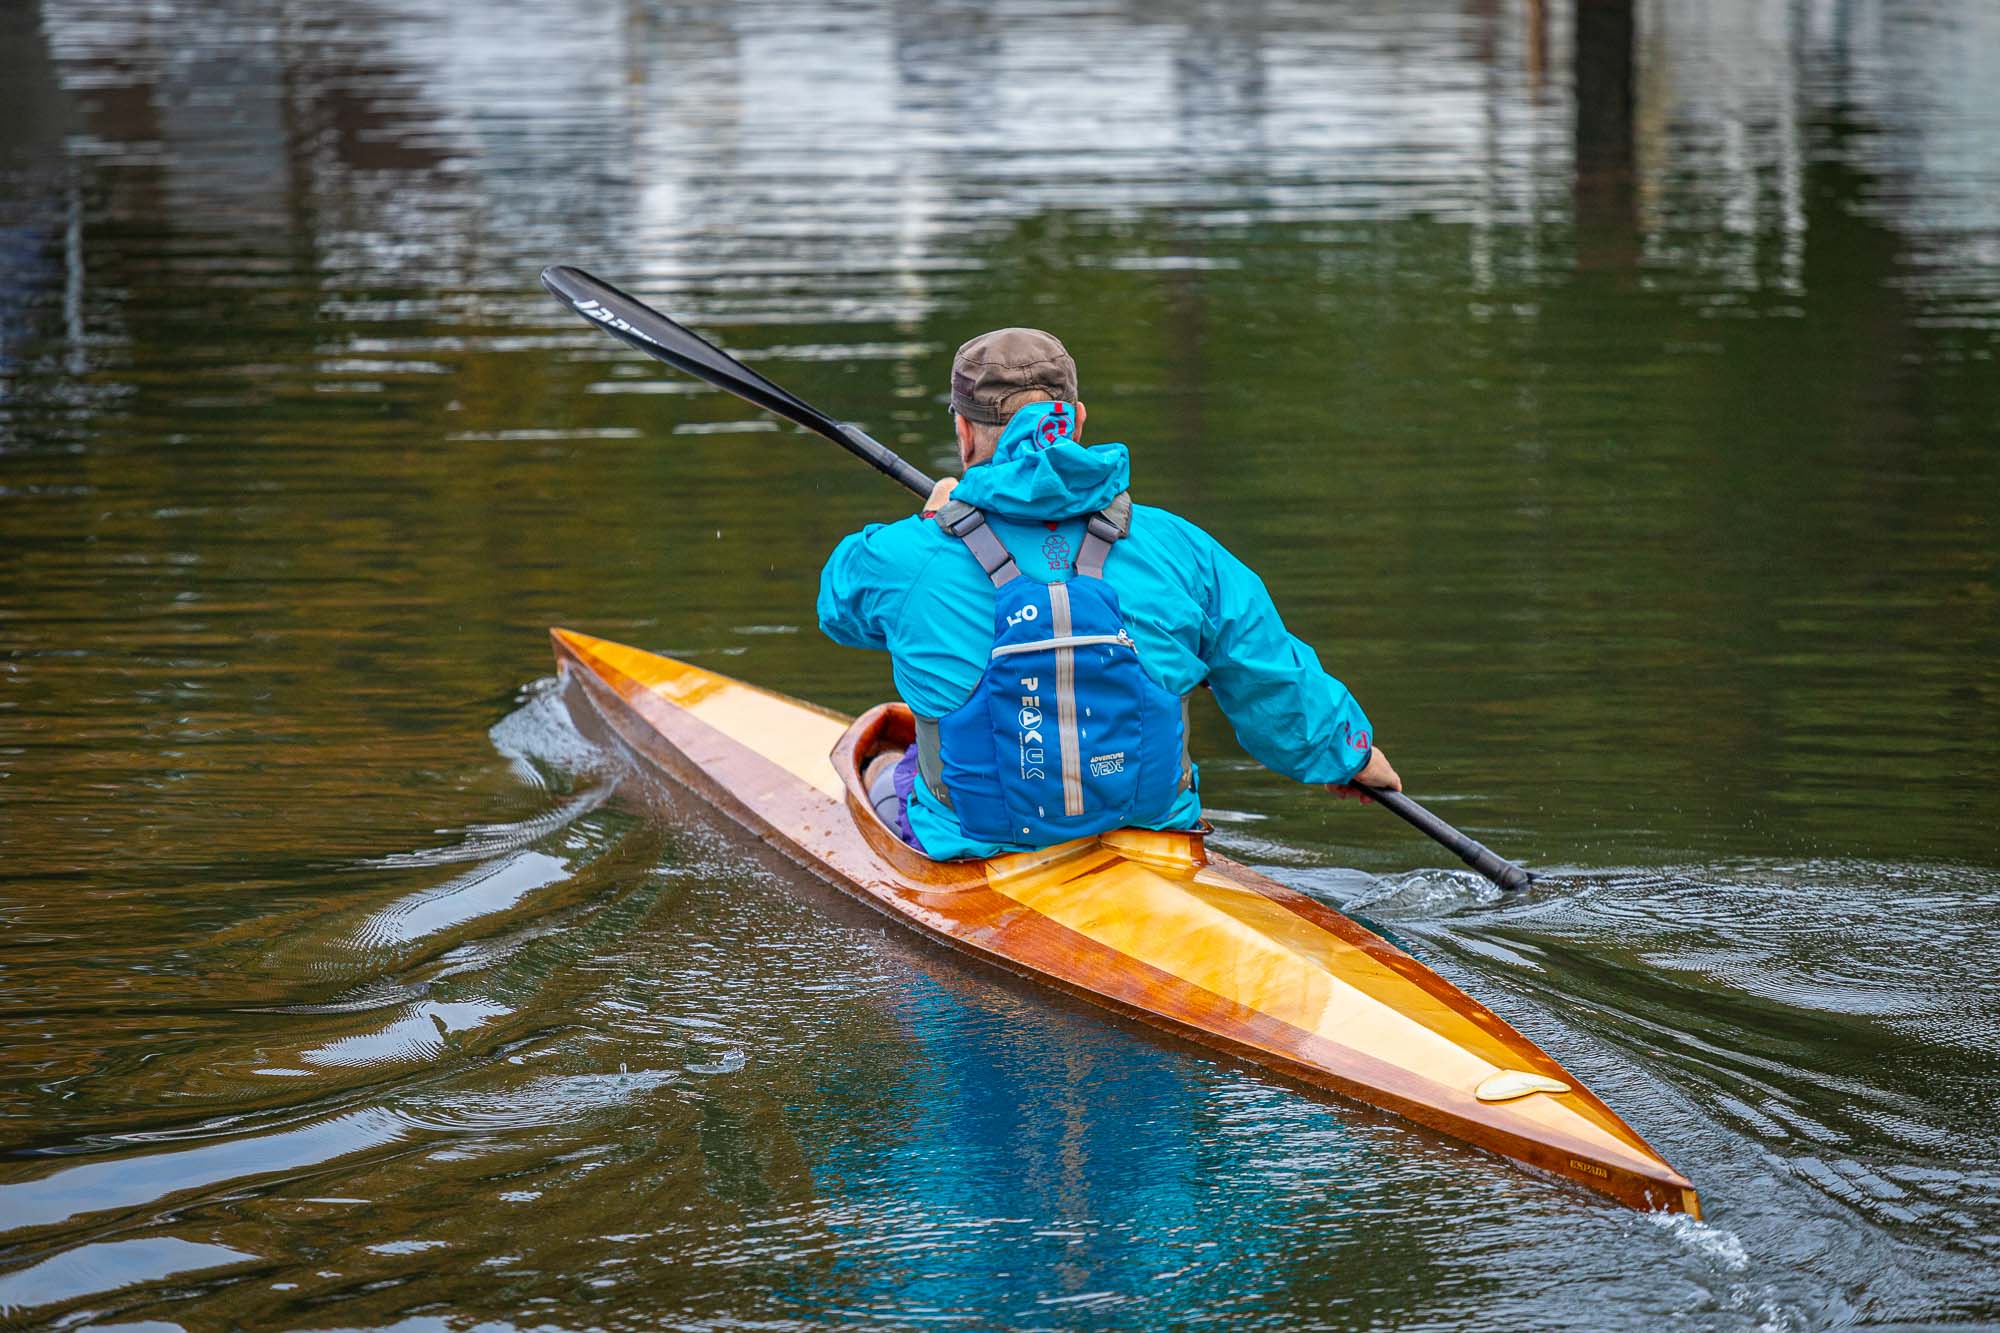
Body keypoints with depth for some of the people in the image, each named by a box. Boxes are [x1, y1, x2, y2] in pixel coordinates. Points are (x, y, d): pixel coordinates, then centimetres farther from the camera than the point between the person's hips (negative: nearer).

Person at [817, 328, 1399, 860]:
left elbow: (841, 603, 12)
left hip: (973, 844, -2)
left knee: (882, 778, 30)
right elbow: (1276, 684, 2)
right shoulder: (1177, 548, -11)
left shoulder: (901, 559, -14)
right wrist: (1349, 751, 22)